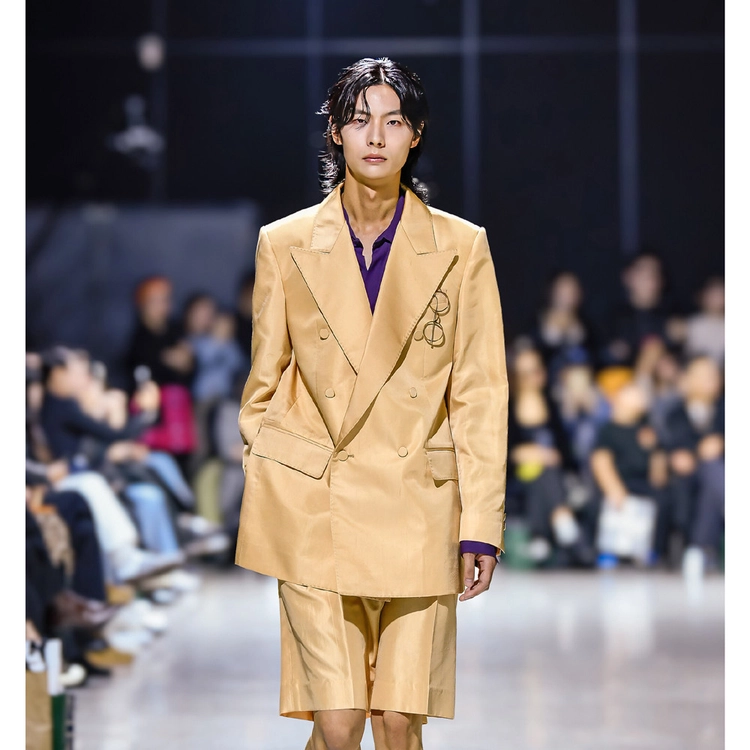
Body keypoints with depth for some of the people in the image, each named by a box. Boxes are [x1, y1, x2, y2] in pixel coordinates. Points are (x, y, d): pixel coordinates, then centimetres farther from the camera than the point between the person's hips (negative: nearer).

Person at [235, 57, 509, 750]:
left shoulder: (462, 247, 3)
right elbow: (266, 382, 11)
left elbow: (480, 395, 3)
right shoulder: (285, 244, 4)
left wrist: (480, 527, -1)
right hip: (314, 506, 0)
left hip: (416, 508, 1)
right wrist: (263, 502, 9)